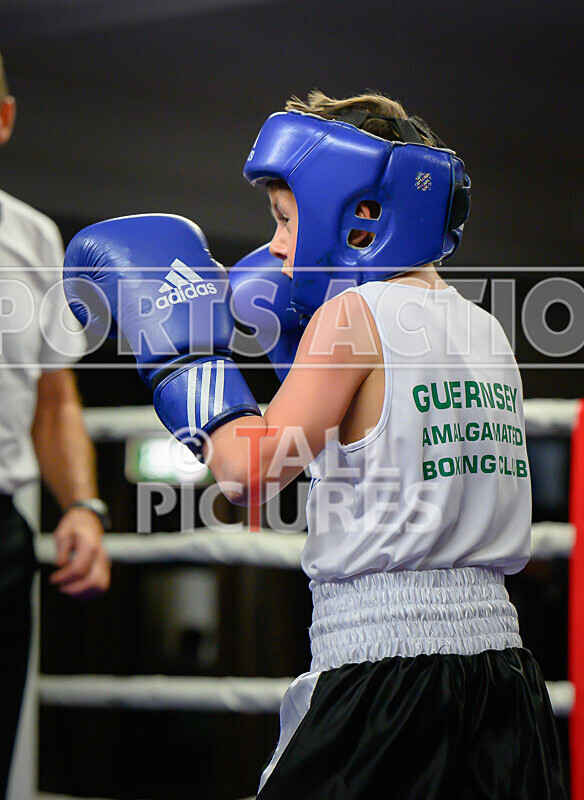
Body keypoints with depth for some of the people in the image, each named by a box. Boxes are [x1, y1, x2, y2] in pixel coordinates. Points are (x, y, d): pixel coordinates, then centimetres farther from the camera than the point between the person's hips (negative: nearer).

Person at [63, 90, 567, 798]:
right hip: (498, 647, 7)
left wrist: (183, 349, 2)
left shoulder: (356, 311, -8)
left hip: (385, 654, -7)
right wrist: (299, 353, 23)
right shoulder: (486, 330, 13)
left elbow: (251, 471, -10)